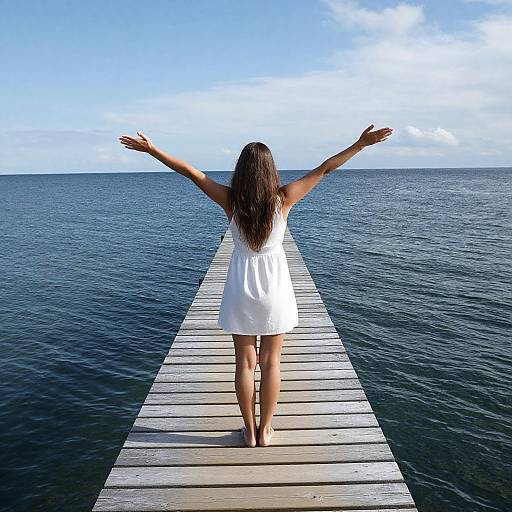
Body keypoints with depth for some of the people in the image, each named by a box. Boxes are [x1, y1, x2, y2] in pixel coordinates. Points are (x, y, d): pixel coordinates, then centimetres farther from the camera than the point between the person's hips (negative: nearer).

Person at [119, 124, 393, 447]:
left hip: (241, 289, 0)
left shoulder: (231, 200, -11)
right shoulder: (283, 199, -11)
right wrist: (361, 144, 2)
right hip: (274, 288, 0)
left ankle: (250, 431, 25)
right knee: (271, 362, 13)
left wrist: (151, 149, 4)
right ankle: (265, 430, 25)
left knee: (245, 363, 12)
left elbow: (191, 172, -5)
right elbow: (325, 169, -5)